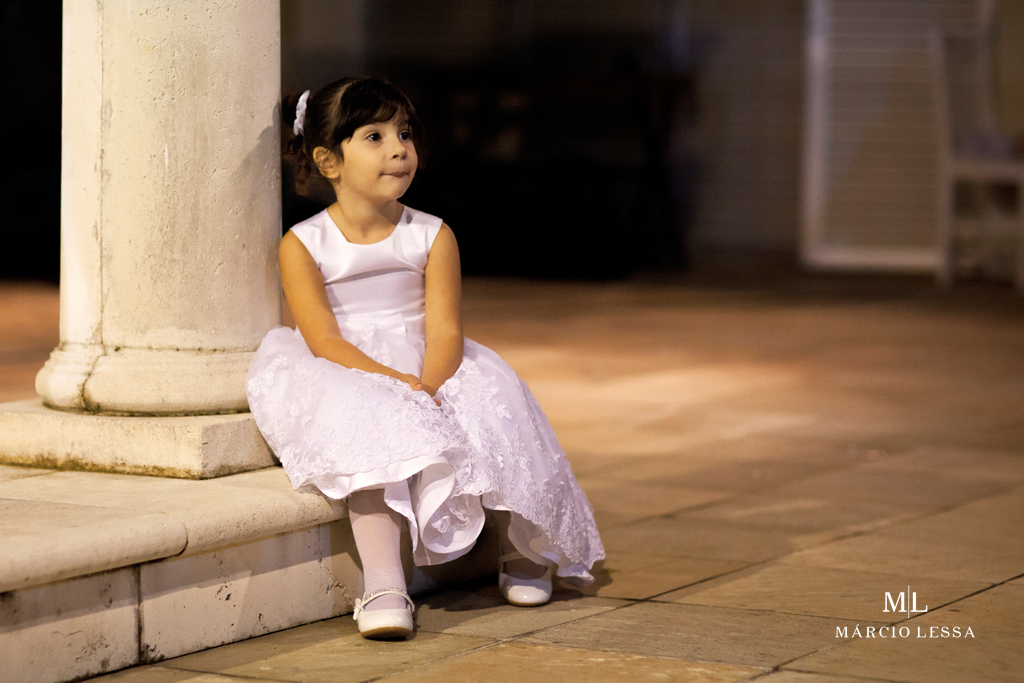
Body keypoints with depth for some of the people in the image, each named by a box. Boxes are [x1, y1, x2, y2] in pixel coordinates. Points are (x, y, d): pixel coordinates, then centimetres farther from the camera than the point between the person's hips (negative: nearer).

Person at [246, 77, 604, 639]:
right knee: (371, 435, -34)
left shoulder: (432, 237, 2)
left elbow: (445, 333, -8)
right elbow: (324, 342, -14)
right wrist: (396, 384, -28)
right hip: (350, 381, -3)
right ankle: (383, 586, -40)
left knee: (492, 400, -19)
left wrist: (426, 390, -29)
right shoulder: (302, 245, -5)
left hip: (429, 374, 3)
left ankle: (522, 549, 9)